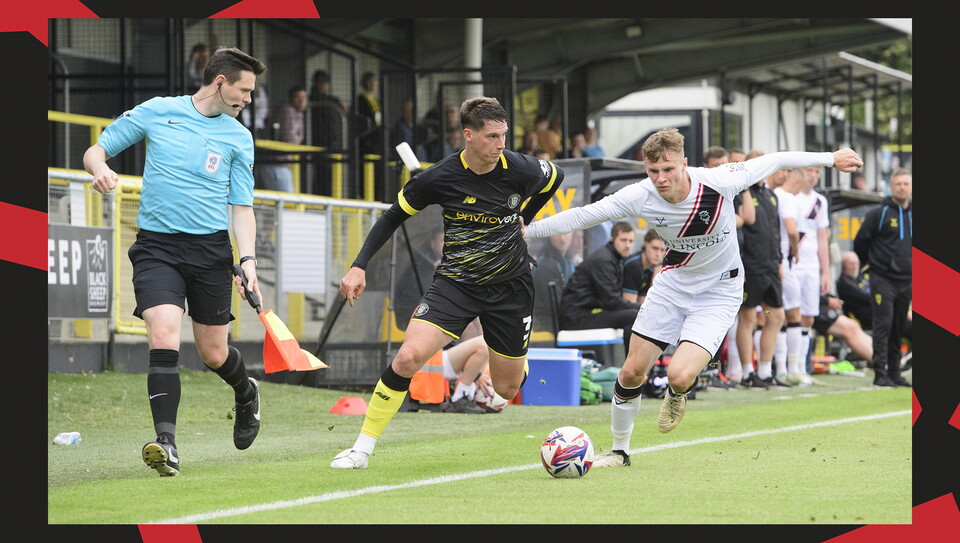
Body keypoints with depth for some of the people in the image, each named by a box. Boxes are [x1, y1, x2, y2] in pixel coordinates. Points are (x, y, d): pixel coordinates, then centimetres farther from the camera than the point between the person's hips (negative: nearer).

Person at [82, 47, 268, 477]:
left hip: (211, 248, 2)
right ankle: (166, 443, -27)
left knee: (213, 353, 7)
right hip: (157, 246, -2)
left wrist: (248, 259, -7)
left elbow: (242, 206, 8)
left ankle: (246, 393, 43)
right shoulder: (156, 112, 3)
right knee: (164, 334, -22)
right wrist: (100, 168, -16)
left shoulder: (239, 138, 8)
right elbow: (96, 151, 8)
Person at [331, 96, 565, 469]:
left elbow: (555, 176, 11)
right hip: (455, 282, -1)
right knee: (410, 356, -24)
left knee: (507, 389, 7)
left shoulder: (521, 170, -14)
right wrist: (359, 266, -11)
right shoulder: (440, 178, -17)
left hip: (510, 284, 1)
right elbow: (394, 216, -4)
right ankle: (362, 448, -13)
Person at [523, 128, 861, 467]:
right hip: (672, 283, 3)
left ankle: (677, 395, 19)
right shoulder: (640, 196, -19)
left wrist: (831, 158, -3)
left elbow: (773, 161, -12)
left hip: (719, 292, -3)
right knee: (632, 372, 1)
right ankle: (619, 450, 25)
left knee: (679, 376, -21)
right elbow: (582, 217, -12)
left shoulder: (717, 183, -26)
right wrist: (523, 230, -14)